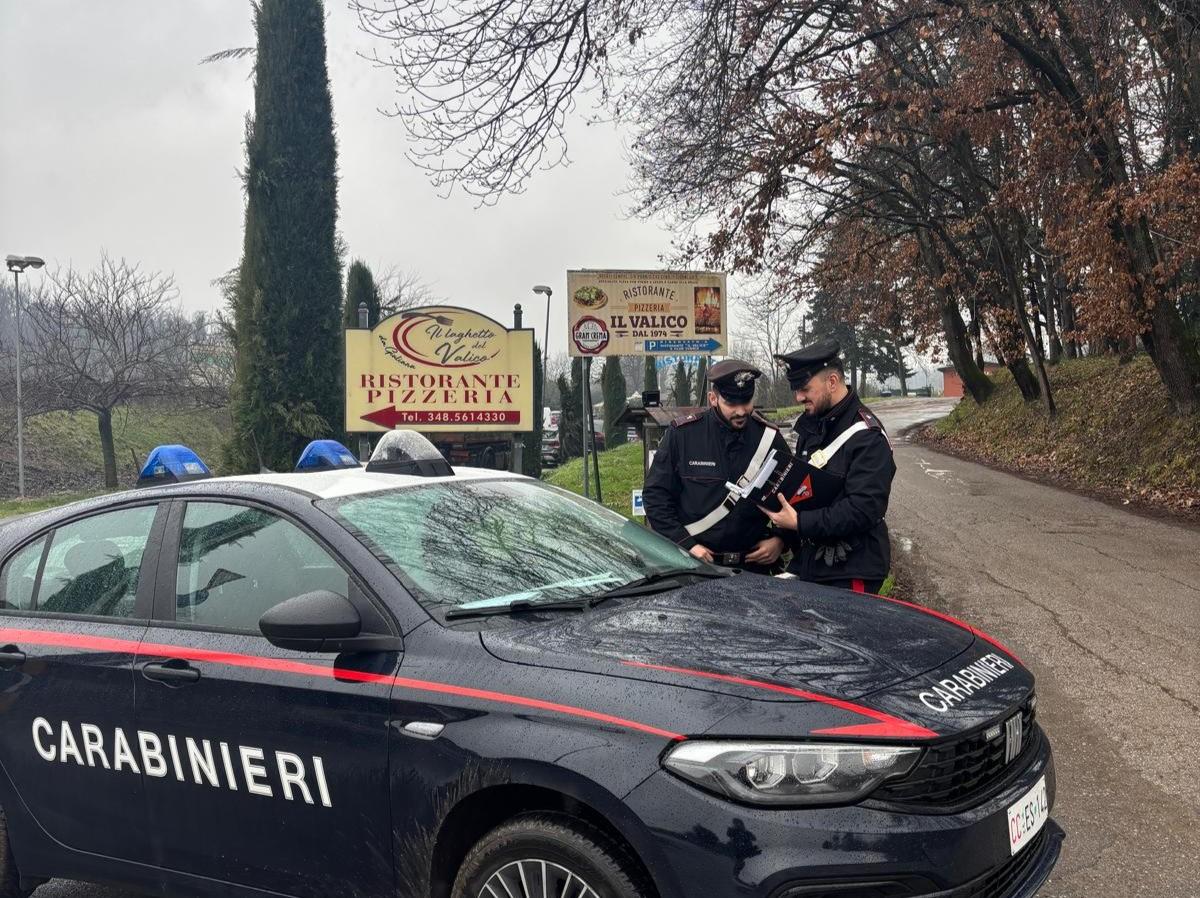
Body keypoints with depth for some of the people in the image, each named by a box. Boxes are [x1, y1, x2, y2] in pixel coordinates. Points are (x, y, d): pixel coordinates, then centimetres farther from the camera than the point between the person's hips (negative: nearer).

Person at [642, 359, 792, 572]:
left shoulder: (769, 437, -1)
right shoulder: (682, 434, -7)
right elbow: (656, 494, -6)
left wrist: (780, 540, -7)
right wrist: (685, 545, -14)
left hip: (754, 564, 2)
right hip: (693, 565, -2)